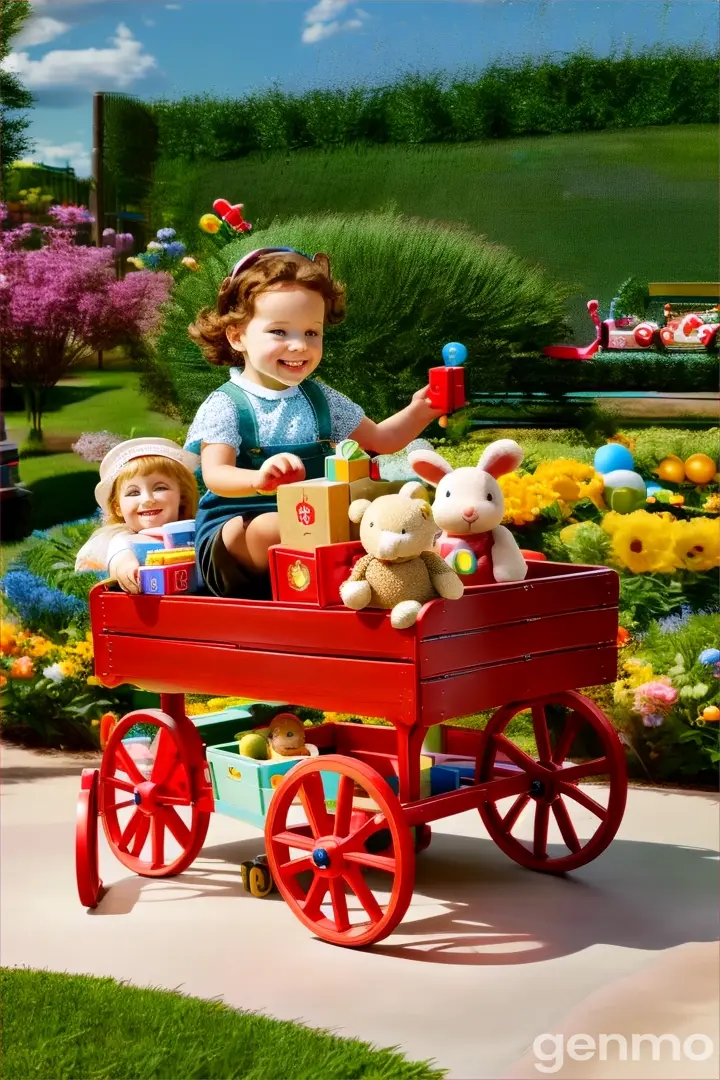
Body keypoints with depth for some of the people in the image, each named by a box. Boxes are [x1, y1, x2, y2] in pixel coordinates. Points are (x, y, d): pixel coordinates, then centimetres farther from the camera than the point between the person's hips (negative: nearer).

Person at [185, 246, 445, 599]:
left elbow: (377, 440, 25)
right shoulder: (224, 407, -4)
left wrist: (416, 413, 5)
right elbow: (215, 476, -17)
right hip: (234, 534, -5)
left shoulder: (320, 398, 15)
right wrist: (258, 480, -40)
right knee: (270, 529, -38)